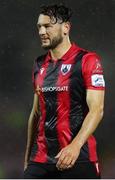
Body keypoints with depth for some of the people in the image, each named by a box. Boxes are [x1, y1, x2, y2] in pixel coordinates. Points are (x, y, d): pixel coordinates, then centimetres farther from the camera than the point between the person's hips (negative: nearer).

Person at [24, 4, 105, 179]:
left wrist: (75, 146, -28)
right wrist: (28, 155, 18)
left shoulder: (87, 61, -6)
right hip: (40, 159, 5)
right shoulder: (39, 65, 13)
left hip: (78, 158, -5)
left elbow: (96, 110, -14)